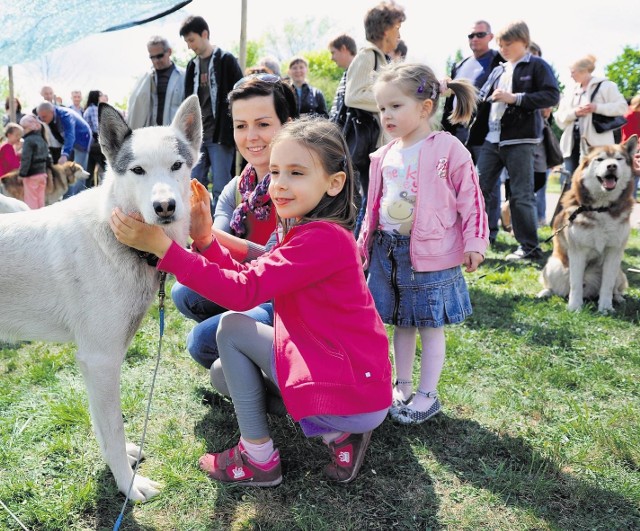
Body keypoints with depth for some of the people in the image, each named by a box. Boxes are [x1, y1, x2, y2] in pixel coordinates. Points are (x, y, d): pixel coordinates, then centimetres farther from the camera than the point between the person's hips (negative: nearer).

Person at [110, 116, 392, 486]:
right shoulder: (306, 231, 10)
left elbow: (244, 292, -28)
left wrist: (162, 246, -30)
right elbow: (246, 277, 5)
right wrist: (206, 239, -10)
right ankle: (340, 434, 12)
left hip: (350, 396, -10)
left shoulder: (323, 238, -22)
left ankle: (259, 458, 5)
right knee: (225, 373, 18)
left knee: (232, 328, -6)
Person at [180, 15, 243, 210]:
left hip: (220, 136, -6)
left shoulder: (226, 60, -3)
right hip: (197, 136, 6)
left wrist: (237, 134, -11)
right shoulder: (193, 65, 15)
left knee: (220, 188, -3)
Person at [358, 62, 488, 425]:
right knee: (402, 322, 16)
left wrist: (475, 241, -10)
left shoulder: (448, 148, -9)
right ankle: (402, 386, 31)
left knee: (431, 325, 5)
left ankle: (428, 395, 19)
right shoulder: (385, 155, 9)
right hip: (388, 250, 6)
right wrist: (365, 241, 17)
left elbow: (470, 197, -8)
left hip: (431, 253, -6)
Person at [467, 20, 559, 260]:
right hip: (491, 139, 6)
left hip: (519, 140, -6)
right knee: (479, 188, 5)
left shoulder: (537, 66, 0)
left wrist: (515, 98, -17)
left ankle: (529, 247, 8)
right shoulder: (498, 71, 19)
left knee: (521, 195, -2)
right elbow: (482, 98, 16)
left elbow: (552, 95, -12)